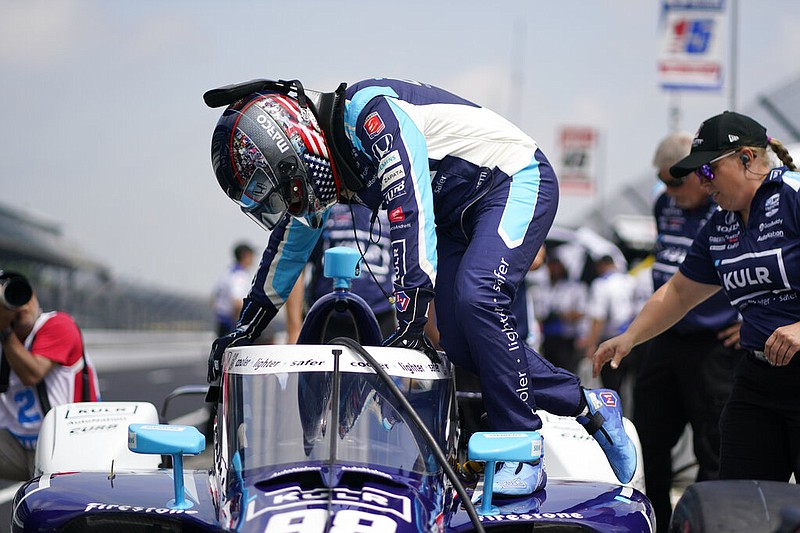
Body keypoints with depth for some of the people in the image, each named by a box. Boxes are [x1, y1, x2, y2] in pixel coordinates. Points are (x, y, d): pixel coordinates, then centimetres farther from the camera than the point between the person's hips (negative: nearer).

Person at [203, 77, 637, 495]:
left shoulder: (369, 112, -29)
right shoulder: (319, 162, 0)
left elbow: (409, 211, -36)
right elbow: (289, 242, 15)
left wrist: (410, 321, -38)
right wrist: (245, 328, 16)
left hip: (515, 181, -9)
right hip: (456, 217, 9)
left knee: (476, 297, -29)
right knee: (459, 343, -3)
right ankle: (588, 405, 12)